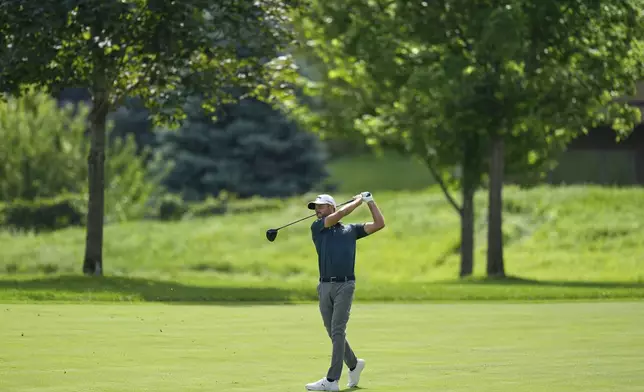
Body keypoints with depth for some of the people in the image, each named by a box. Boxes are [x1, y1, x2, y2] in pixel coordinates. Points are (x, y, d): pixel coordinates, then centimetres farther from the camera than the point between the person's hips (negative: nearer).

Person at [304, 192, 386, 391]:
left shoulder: (351, 229, 13)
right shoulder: (318, 228, 11)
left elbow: (379, 224, 12)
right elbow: (340, 214, -4)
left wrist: (369, 201, 11)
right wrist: (358, 201, 7)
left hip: (345, 285, -3)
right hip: (325, 286, 3)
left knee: (337, 331, -12)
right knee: (333, 333, 9)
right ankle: (354, 364, 33)